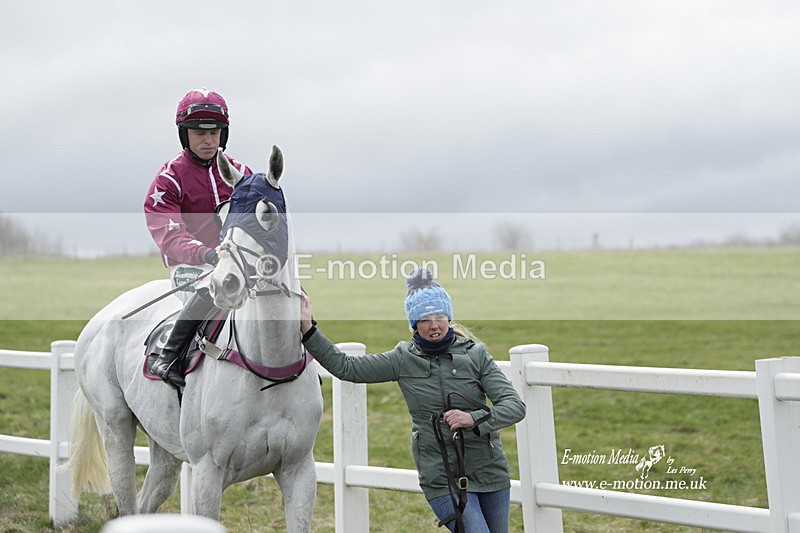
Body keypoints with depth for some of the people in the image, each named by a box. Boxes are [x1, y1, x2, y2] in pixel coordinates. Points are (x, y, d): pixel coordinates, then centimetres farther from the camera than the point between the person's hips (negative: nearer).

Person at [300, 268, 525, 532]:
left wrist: (474, 418, -27)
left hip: (490, 471, 2)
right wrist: (308, 330, -5)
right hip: (442, 478, -2)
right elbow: (345, 367, 2)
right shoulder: (403, 359, -1)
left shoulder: (476, 355, -3)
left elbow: (515, 405, -10)